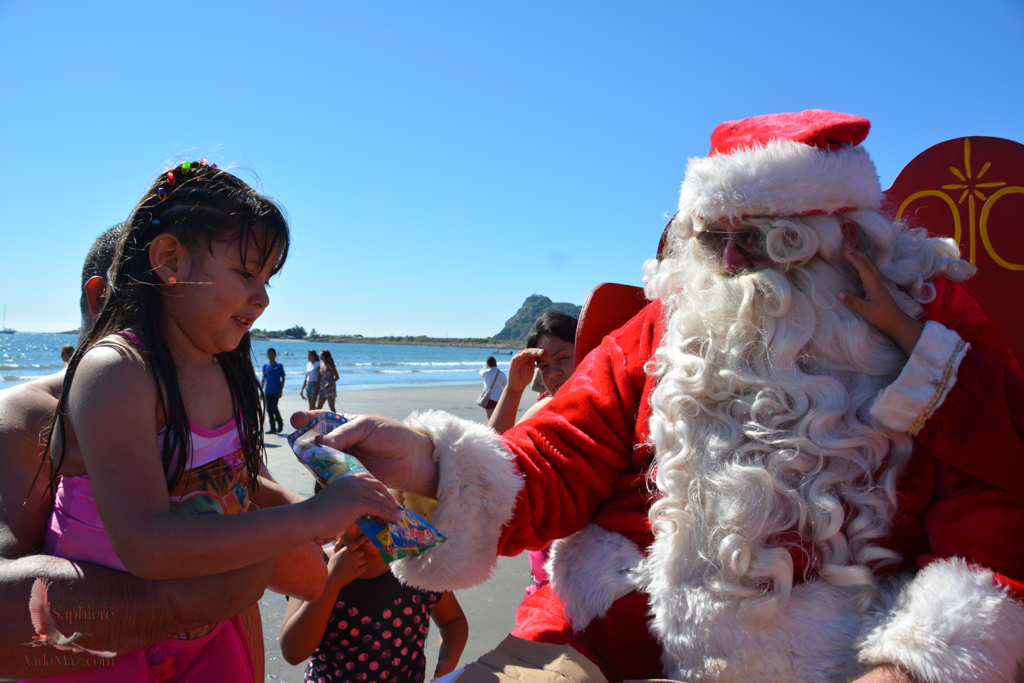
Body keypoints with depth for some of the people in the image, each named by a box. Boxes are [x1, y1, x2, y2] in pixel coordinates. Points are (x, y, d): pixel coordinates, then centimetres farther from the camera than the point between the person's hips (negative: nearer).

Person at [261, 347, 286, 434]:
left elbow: (283, 379, 0)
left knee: (274, 407, -14)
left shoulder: (279, 365, -2)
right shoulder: (265, 365, 9)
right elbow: (264, 379, 16)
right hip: (267, 391, 5)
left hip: (276, 390, -5)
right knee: (269, 409, 4)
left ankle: (280, 423, 8)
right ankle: (273, 428, 12)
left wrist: (281, 391, -7)